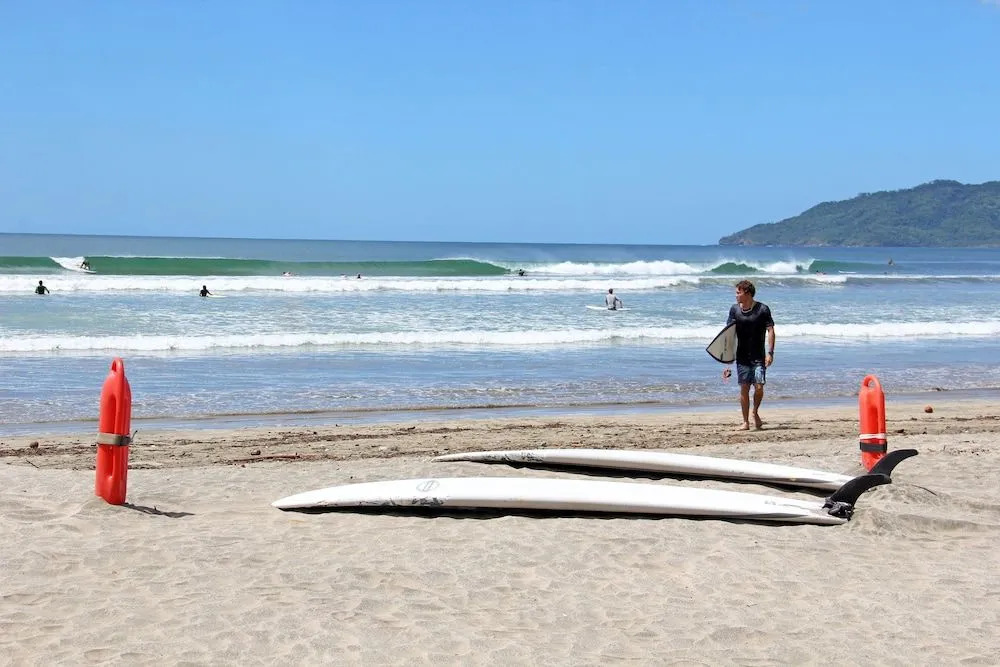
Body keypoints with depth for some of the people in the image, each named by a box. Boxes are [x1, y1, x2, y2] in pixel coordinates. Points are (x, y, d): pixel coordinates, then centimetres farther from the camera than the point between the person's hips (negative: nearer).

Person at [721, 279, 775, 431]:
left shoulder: (762, 309, -6)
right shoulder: (734, 309, 3)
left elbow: (770, 330, -6)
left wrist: (770, 353, -13)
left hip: (759, 357, -2)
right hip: (742, 357, 2)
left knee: (759, 387, -9)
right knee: (744, 388, 1)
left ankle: (755, 413, 19)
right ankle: (746, 422, 10)